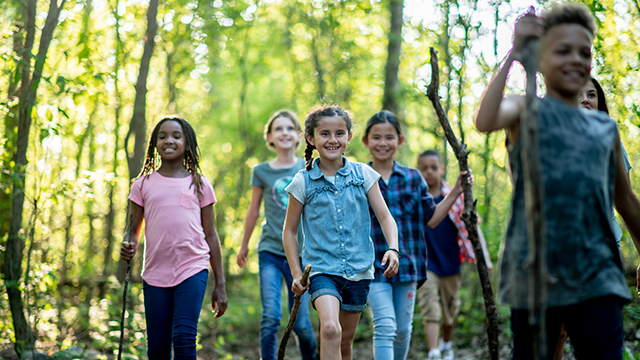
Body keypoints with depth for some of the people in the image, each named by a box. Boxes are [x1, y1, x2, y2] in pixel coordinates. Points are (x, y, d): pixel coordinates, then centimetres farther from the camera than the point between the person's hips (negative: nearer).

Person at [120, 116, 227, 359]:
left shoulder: (199, 184, 9)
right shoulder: (143, 184, 10)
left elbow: (211, 235, 11)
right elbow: (134, 231, 12)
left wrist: (220, 284, 8)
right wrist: (129, 247, -14)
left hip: (193, 269, -1)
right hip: (155, 273, 2)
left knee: (184, 339, -16)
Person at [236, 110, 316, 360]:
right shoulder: (261, 172, 4)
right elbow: (253, 210, 15)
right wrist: (244, 245, 23)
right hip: (270, 252, 0)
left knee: (300, 322, 3)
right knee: (270, 318, -12)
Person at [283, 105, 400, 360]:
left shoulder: (363, 174, 2)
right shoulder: (303, 182, -2)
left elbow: (385, 217, 3)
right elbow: (289, 230, 7)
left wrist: (393, 249, -15)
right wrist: (296, 273, 1)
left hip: (358, 270, 3)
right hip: (321, 269, -3)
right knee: (330, 329, -26)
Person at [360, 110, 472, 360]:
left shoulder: (413, 178, 7)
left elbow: (431, 219, 10)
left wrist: (455, 192, 3)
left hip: (406, 264, 3)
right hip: (373, 266, -3)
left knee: (403, 329, 13)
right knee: (385, 327, -14)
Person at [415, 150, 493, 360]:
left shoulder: (455, 196, -1)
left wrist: (485, 257, -7)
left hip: (450, 264, 2)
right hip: (425, 264, -2)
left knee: (450, 309, 14)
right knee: (430, 309, -16)